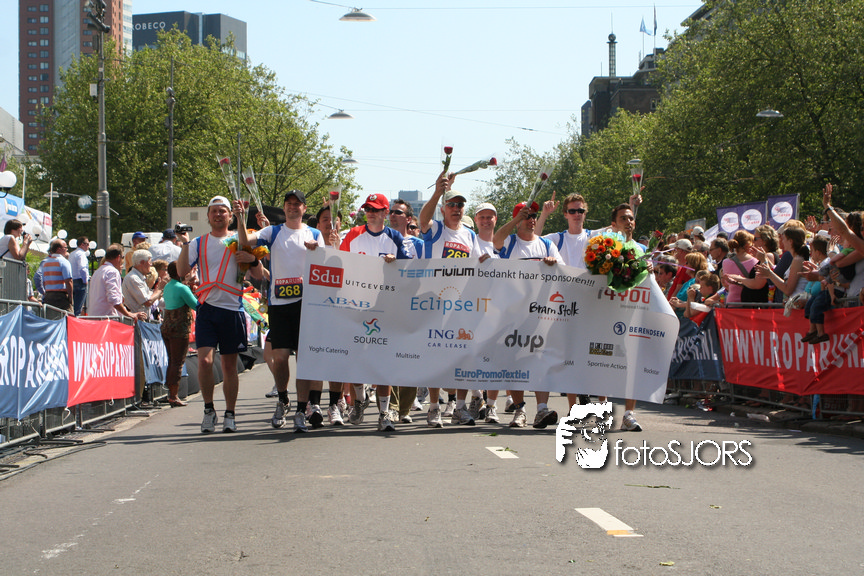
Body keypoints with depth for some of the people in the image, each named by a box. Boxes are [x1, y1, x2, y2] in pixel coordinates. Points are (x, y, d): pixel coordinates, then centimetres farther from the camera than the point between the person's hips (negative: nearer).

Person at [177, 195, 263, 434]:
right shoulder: (199, 243, 11)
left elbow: (259, 275, 7)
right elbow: (181, 271, 3)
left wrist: (252, 260, -14)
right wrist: (184, 244, -7)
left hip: (232, 309, 0)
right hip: (207, 308, 0)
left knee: (229, 365, 5)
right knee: (205, 360, -14)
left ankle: (230, 415, 14)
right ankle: (209, 409, 3)